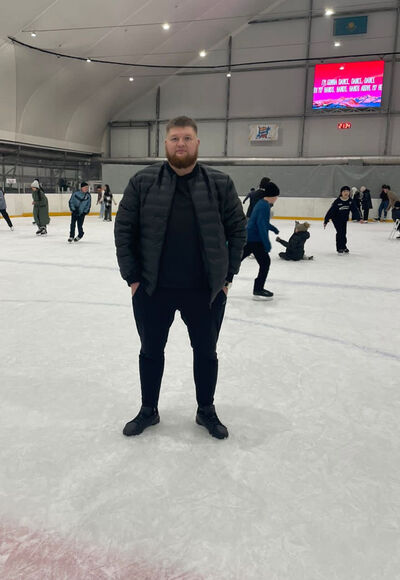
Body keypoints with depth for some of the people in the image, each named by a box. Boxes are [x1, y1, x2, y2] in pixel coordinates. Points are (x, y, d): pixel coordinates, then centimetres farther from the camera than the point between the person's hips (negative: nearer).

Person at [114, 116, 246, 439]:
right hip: (152, 289, 0)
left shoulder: (220, 184, -1)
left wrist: (227, 274, 0)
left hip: (206, 290, 0)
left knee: (206, 352, 14)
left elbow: (238, 228, 4)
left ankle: (206, 411, 36)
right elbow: (124, 229, 0)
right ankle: (149, 410, 36)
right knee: (151, 351, 15)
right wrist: (132, 276, -3)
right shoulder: (143, 182, -2)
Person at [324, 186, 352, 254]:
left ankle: (344, 246, 24)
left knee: (344, 233, 8)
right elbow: (330, 211, -20)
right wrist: (326, 221, -20)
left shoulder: (350, 201, -10)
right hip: (336, 219, -4)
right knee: (340, 232, -13)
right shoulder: (337, 201, -22)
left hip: (344, 219, 4)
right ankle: (339, 248, -4)